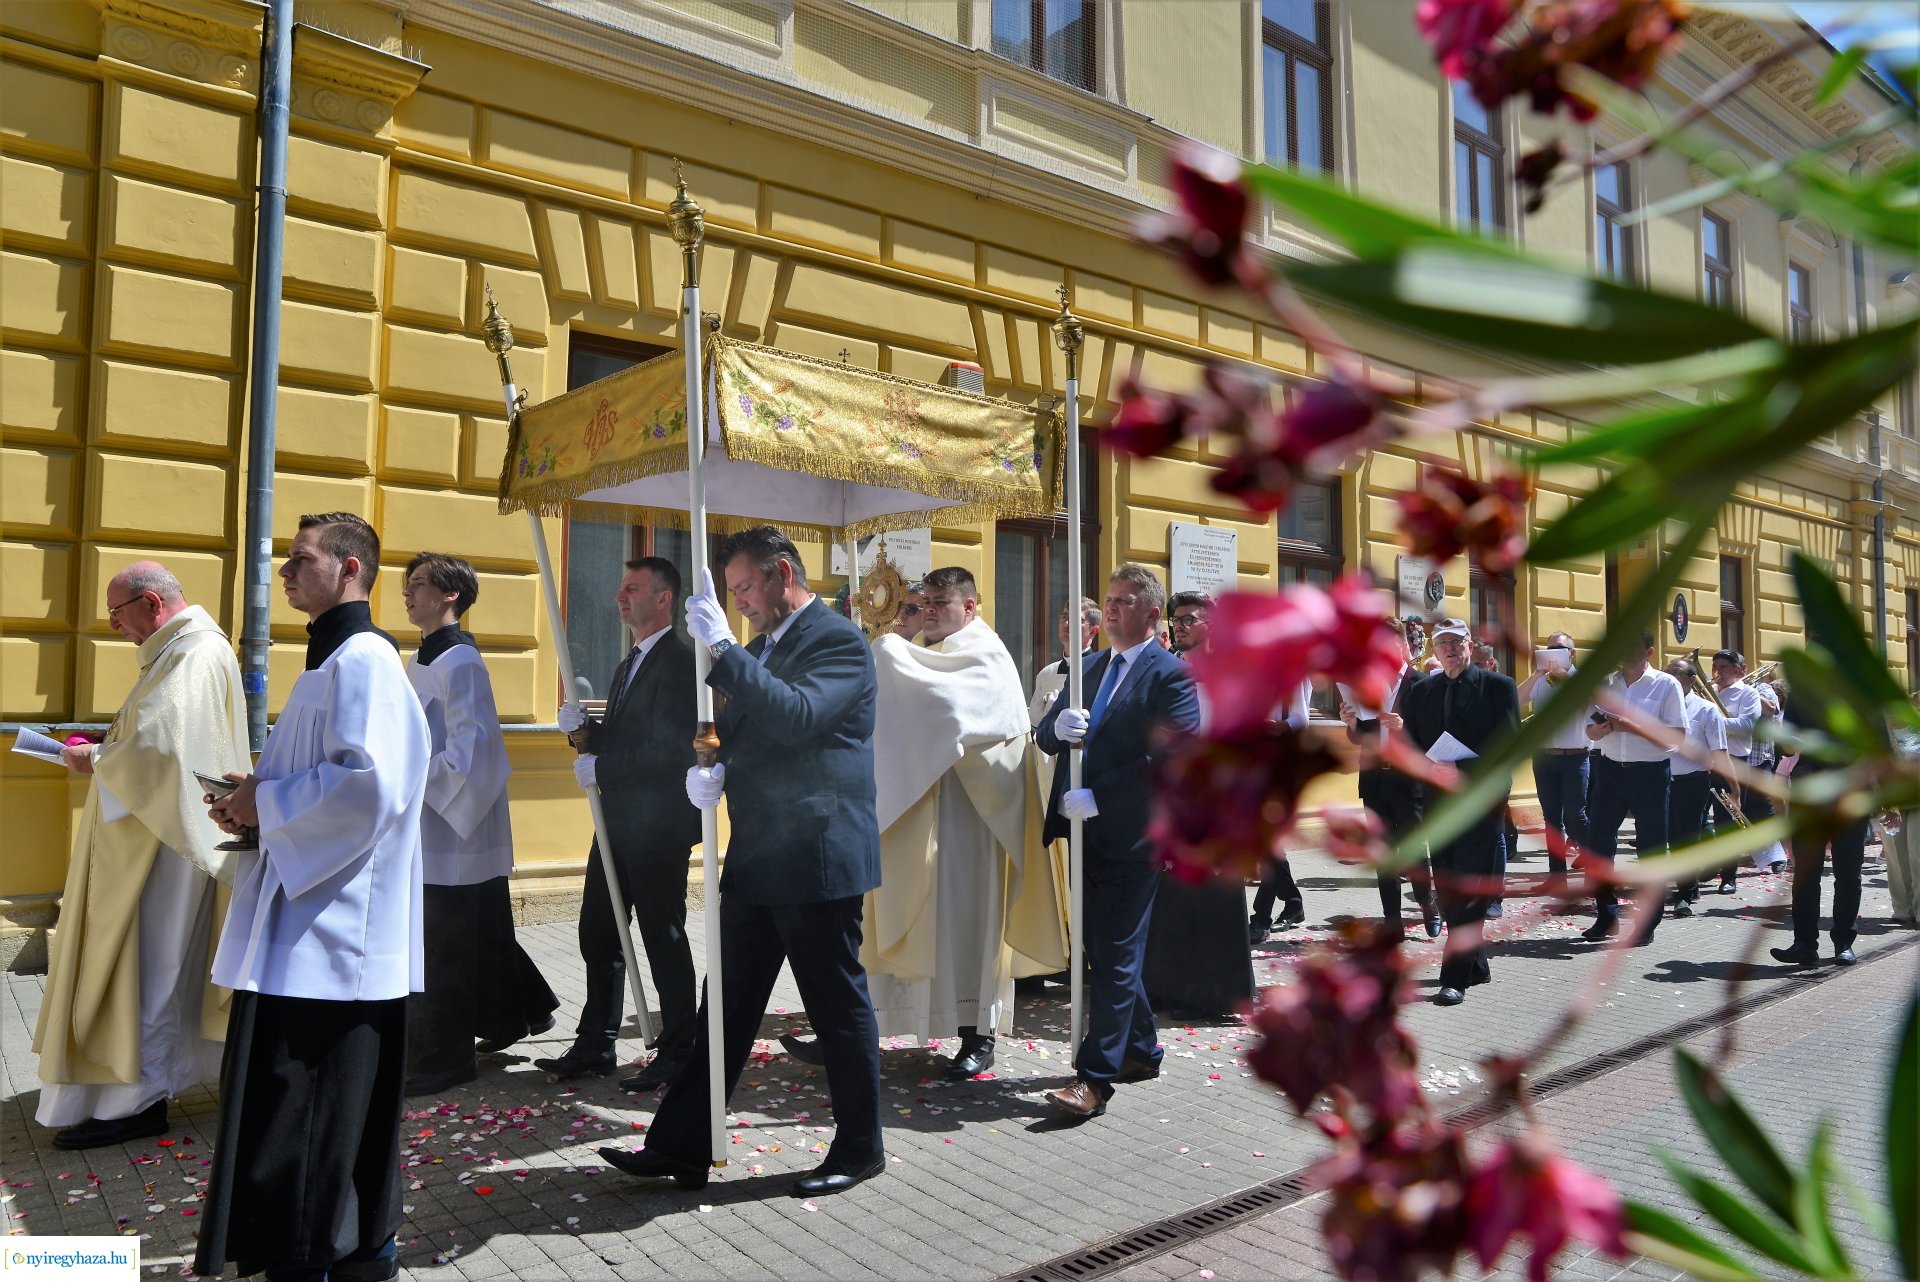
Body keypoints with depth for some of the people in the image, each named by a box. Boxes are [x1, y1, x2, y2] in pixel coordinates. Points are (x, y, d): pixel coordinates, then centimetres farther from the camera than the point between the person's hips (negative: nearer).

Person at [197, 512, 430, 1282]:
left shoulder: (363, 658, -15)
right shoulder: (333, 656, 17)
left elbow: (367, 784, -25)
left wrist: (265, 802, -13)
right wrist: (258, 793, 7)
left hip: (332, 928, -10)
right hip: (310, 918, 10)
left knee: (302, 1105, -2)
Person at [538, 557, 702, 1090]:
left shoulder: (680, 661, -14)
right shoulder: (629, 664, 19)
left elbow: (668, 747, -23)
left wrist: (600, 768, -16)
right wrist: (583, 730, -1)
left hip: (658, 826, -9)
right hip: (618, 822, 10)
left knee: (663, 938, 1)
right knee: (598, 934, 14)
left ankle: (676, 1051, 14)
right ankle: (594, 1045, 27)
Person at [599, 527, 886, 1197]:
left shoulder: (839, 641, -11)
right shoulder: (759, 648, 17)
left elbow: (798, 717, -26)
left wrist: (721, 648, -26)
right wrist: (709, 767, 1)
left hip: (816, 860, -9)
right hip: (755, 863, 9)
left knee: (839, 1007, 5)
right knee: (727, 1009, 13)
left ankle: (859, 1149, 21)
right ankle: (681, 1147, 21)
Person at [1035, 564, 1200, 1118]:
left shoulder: (1171, 675, -8)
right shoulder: (1089, 667, 16)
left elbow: (1168, 759, -19)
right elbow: (1044, 735, 12)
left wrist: (1096, 797, -22)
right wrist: (1058, 726, -13)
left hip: (1131, 837, -8)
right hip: (1088, 833, 8)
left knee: (1114, 955, -5)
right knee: (1106, 949, 16)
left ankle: (1094, 1077, 0)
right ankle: (1140, 1050, 32)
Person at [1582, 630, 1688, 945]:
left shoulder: (1666, 685, -3)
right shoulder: (1605, 683, 10)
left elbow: (1676, 735, -12)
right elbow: (1591, 731, 10)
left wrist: (1632, 726, -21)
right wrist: (1602, 728, -13)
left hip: (1650, 774, -4)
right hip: (1610, 771, 4)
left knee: (1651, 848, 4)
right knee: (1598, 842, 4)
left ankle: (1648, 924, 16)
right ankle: (1606, 917, 17)